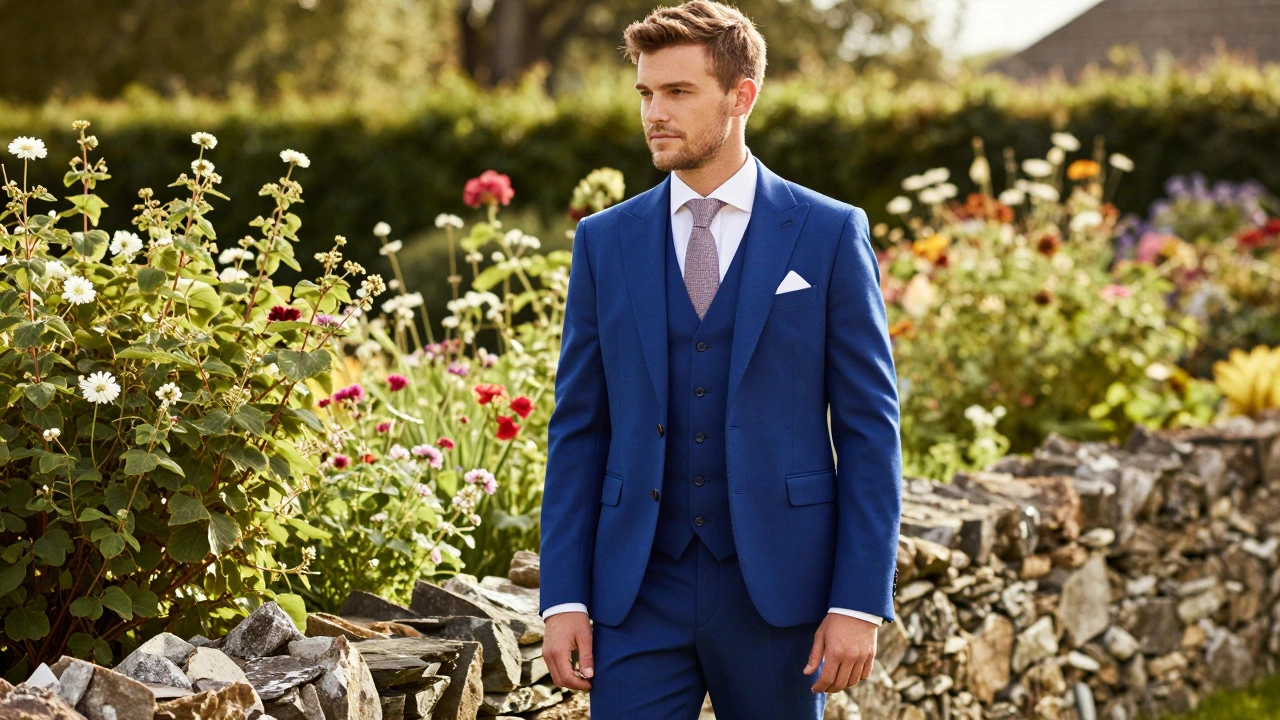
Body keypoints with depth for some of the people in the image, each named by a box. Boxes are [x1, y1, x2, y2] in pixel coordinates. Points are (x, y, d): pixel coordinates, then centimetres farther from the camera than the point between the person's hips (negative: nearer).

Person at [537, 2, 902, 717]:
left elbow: (869, 430, -3)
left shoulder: (831, 234, -1)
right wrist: (564, 599, -1)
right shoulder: (606, 241, 6)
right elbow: (578, 432, 6)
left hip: (778, 588, -1)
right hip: (641, 591, 2)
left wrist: (861, 603, -9)